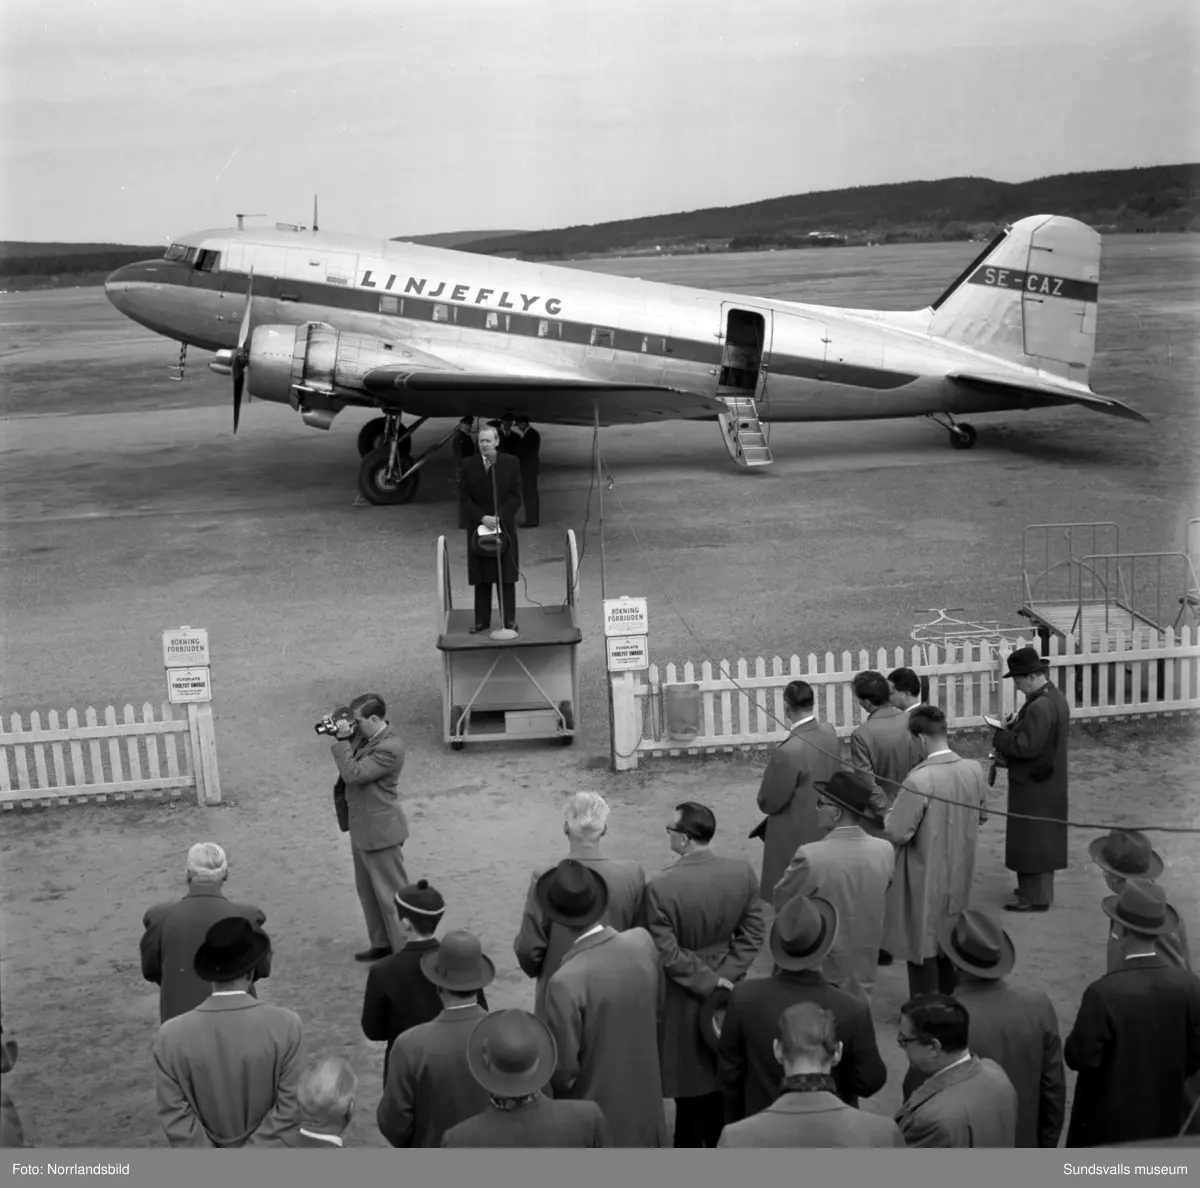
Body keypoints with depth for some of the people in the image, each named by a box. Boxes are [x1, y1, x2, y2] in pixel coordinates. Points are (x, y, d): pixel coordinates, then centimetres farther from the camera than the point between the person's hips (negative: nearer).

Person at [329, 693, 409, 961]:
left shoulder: (389, 748, -23)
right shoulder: (365, 737, 5)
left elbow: (353, 774, -25)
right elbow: (350, 769, 14)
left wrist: (343, 740, -19)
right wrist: (342, 735, 1)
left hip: (380, 831, -9)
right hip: (362, 829, 9)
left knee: (392, 894, -1)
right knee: (367, 890, 18)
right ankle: (382, 944, 30)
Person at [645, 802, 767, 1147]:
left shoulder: (661, 887, -26)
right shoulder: (742, 872, -13)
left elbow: (667, 954, -22)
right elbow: (753, 934, -8)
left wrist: (708, 983, -14)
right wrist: (723, 976, -8)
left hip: (683, 996, -4)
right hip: (727, 990, 4)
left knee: (690, 1079, 14)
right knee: (723, 1075, 23)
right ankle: (720, 1141, 39)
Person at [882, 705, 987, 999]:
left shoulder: (919, 780, -28)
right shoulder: (973, 770, -9)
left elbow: (897, 833, -23)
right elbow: (981, 814, 7)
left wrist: (888, 815, -3)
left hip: (926, 876, -6)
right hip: (959, 872, 6)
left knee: (923, 941, 10)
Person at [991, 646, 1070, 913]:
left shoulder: (1040, 707, -26)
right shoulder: (1054, 696, 6)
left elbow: (1027, 747, -28)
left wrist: (1000, 736, -15)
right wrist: (1013, 727, 2)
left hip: (1034, 785, -10)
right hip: (1047, 782, 10)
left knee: (1031, 840, 1)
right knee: (1041, 839, 19)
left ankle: (1035, 897, 9)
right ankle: (1038, 889, 31)